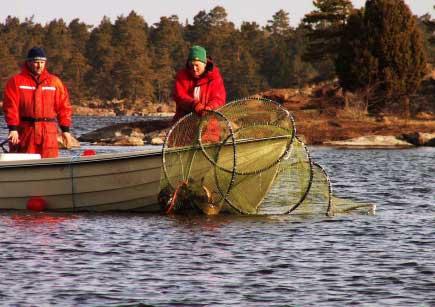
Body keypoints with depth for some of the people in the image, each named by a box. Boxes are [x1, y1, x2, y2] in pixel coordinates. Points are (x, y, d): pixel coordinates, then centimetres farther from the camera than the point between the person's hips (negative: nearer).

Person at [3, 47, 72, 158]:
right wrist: (13, 129, -12)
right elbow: (10, 107, -3)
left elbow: (63, 107, 11)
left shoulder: (55, 82, 12)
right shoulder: (16, 81, 4)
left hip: (48, 132, 2)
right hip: (25, 131, -2)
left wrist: (65, 130, 6)